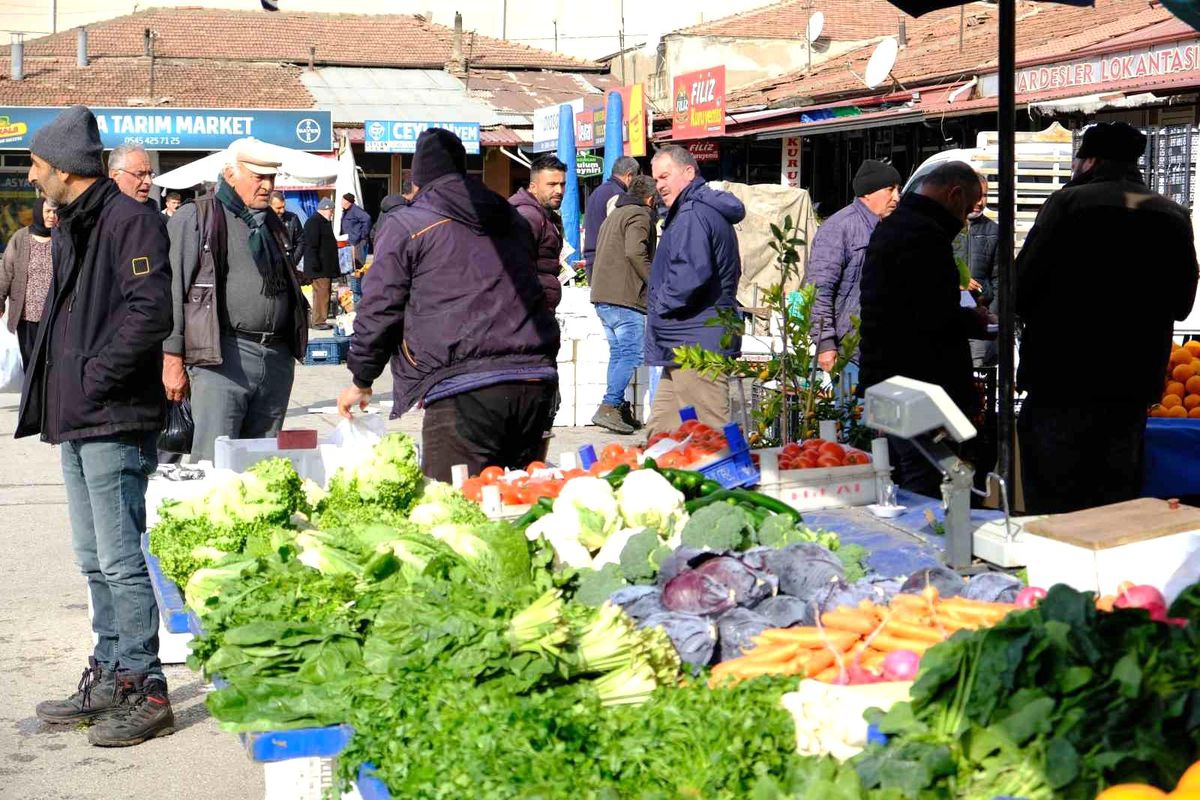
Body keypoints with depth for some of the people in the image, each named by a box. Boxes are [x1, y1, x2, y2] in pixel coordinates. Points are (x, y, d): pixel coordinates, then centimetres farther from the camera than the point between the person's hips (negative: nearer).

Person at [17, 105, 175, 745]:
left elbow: (149, 311, -22)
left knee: (119, 560, -7)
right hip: (76, 422, 10)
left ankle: (145, 692, 1)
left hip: (114, 422, -10)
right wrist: (57, 387, 13)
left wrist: (94, 378, -18)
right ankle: (109, 680, 25)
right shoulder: (70, 226, 18)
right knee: (95, 561, 15)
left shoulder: (130, 221, -12)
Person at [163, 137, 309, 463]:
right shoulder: (193, 219, 0)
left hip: (277, 359, 6)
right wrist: (173, 359, -10)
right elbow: (172, 290, -4)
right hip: (223, 356, -6)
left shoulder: (272, 223, 21)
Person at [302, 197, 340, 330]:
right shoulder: (313, 222, -12)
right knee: (321, 293, -11)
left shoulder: (324, 222, 21)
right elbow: (312, 245, -19)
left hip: (327, 267, 10)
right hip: (319, 268, -10)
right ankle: (318, 321, -9)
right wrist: (315, 264, -24)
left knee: (324, 293, 12)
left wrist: (334, 267, 25)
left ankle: (322, 320, 16)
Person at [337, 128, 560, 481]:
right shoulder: (514, 220, 22)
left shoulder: (405, 224, 4)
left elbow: (379, 309, 4)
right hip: (537, 383, 6)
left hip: (462, 389, -6)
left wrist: (361, 381, 15)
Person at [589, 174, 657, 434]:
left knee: (618, 353, 13)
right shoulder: (640, 216, -6)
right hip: (625, 297, -10)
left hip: (602, 296, 10)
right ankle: (608, 408, -18)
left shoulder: (614, 215, 24)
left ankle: (618, 409, 14)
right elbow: (635, 252, -21)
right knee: (632, 354, -9)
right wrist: (655, 280, -11)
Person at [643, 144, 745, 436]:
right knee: (660, 430, 15)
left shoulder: (692, 215, -14)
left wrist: (661, 304, -10)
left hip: (695, 344, -11)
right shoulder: (710, 210, 21)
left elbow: (691, 274, -27)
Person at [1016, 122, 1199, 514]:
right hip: (1133, 382, 5)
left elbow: (1022, 290, -12)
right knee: (1119, 505, 13)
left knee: (1052, 508, 1)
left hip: (1061, 380, -5)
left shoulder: (1069, 203, -10)